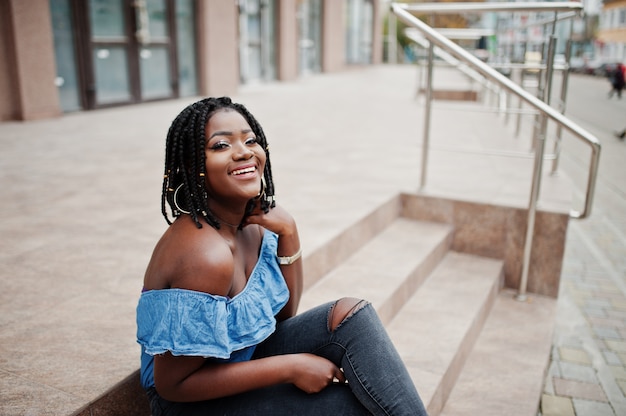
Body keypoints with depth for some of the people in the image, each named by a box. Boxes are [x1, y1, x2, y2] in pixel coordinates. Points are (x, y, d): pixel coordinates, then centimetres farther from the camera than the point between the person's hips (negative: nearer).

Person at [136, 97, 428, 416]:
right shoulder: (207, 255, -31)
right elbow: (172, 384, -24)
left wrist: (288, 233, -11)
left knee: (350, 315, -8)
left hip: (244, 356, 7)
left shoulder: (252, 220, -5)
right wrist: (291, 367, -22)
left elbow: (284, 314, 3)